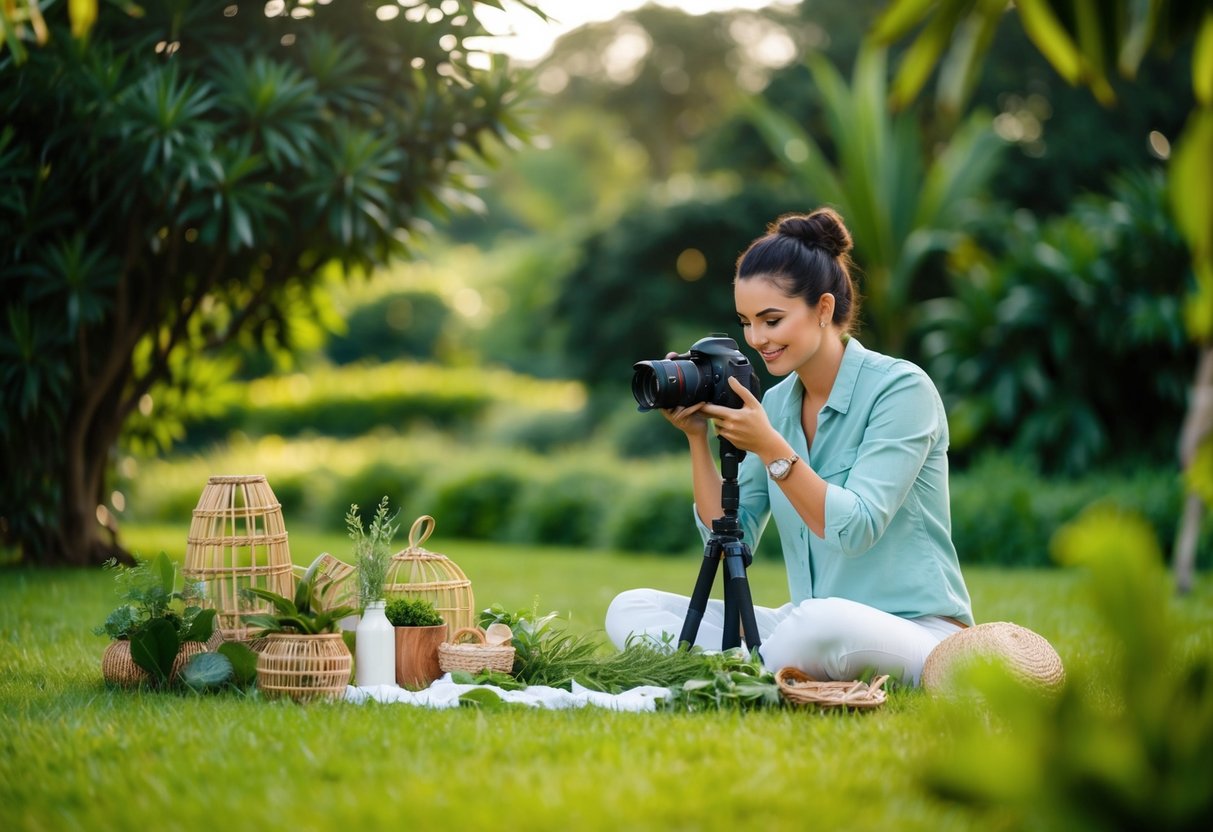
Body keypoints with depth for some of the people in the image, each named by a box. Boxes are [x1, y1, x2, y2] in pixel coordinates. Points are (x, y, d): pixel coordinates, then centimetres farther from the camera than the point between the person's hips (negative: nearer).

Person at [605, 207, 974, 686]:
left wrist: (769, 447, -22)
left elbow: (855, 529, -19)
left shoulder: (901, 389, -11)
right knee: (631, 610, -6)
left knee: (823, 622, -41)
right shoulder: (777, 403, 9)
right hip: (809, 626, 7)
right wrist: (698, 439, -3)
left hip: (918, 631, -7)